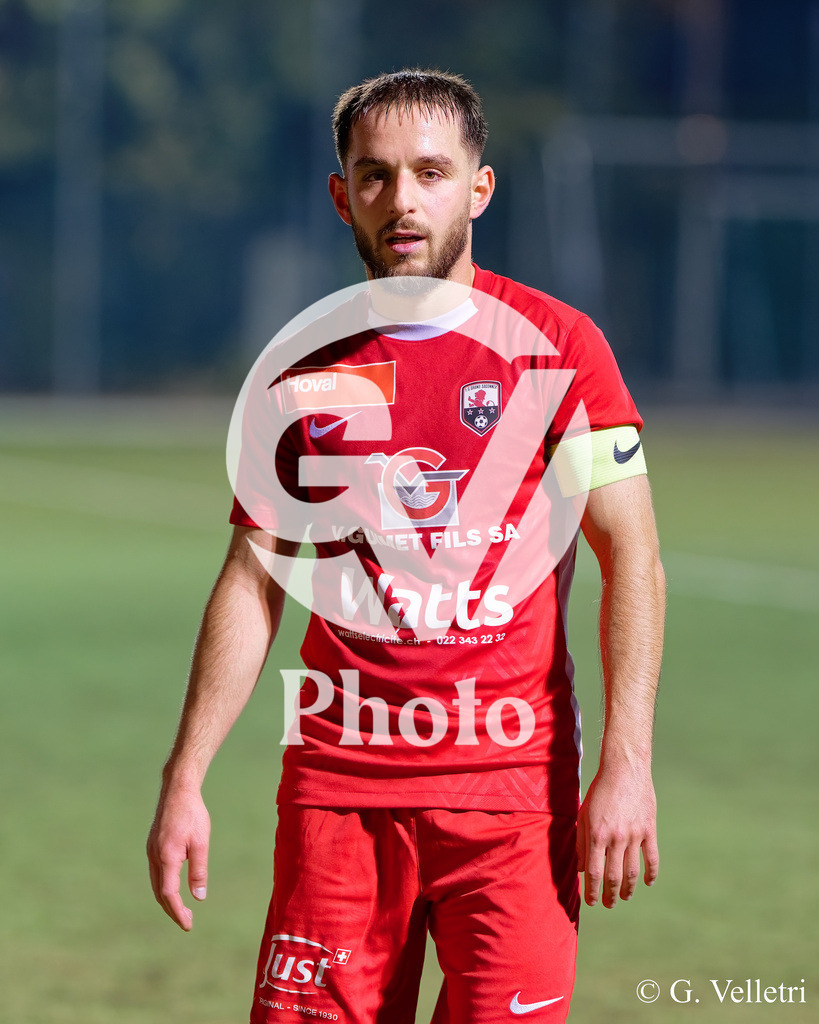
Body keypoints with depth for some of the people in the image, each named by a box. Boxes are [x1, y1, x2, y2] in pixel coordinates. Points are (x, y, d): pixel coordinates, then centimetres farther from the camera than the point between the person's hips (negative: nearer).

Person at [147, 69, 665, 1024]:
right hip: (337, 781, 2)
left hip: (510, 780, -2)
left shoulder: (557, 346, 2)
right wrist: (184, 781, 7)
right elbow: (252, 583, 13)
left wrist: (625, 764, -12)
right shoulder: (308, 371, 10)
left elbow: (632, 559, -2)